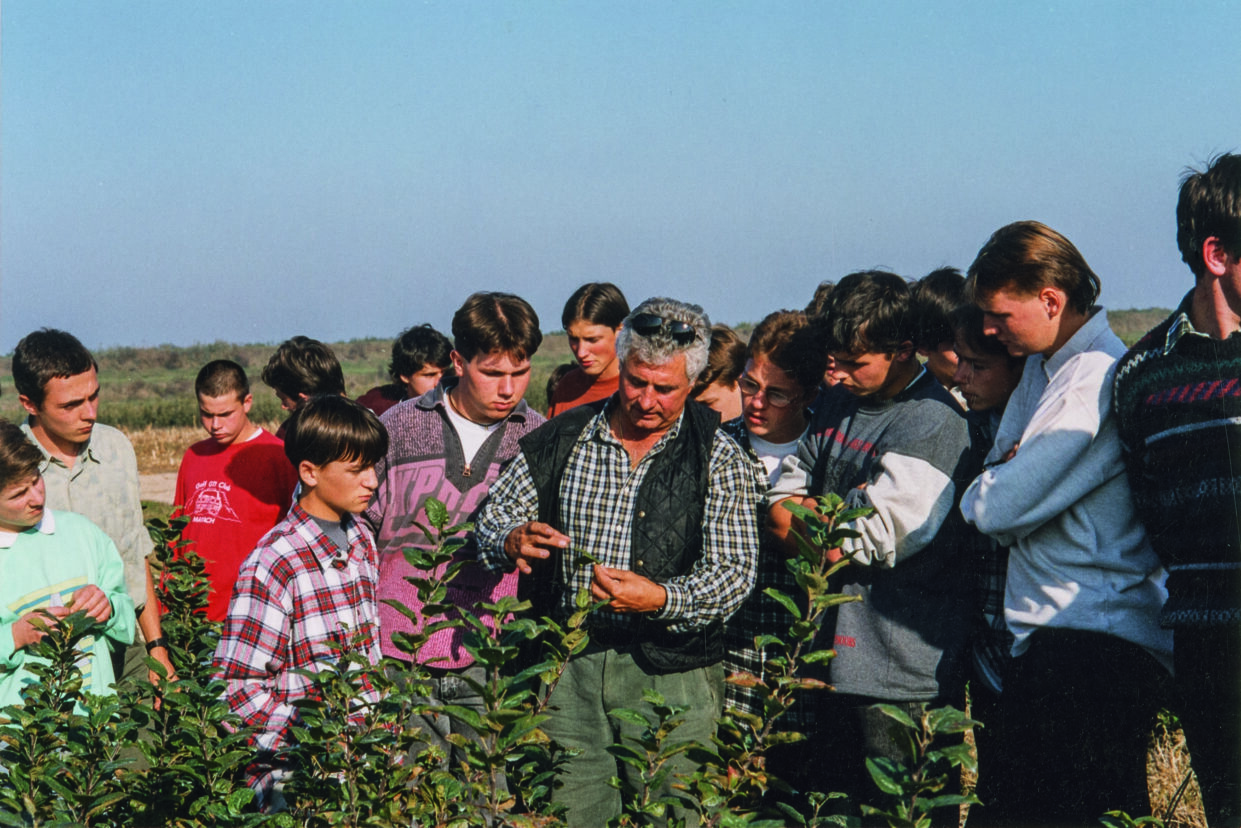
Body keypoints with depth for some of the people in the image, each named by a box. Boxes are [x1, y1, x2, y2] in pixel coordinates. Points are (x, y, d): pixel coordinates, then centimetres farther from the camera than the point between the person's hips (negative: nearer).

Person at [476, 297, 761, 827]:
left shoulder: (720, 460, -2)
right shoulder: (562, 439, 6)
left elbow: (733, 575, -8)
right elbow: (492, 521, 10)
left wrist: (661, 599, -26)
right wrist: (512, 544, -14)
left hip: (671, 670, -2)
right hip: (570, 666, 2)